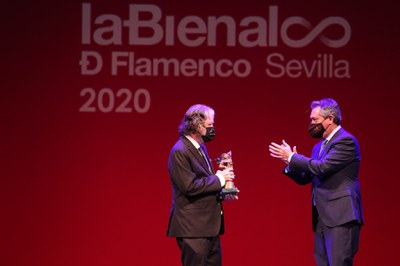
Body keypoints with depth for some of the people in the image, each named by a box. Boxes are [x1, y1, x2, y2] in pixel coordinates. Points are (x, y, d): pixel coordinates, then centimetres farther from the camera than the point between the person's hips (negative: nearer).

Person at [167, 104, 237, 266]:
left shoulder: (200, 147, 14)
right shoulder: (180, 152, -16)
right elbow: (189, 186, -22)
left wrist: (222, 193, 7)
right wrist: (219, 179, -14)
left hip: (209, 225, 9)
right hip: (192, 227, -9)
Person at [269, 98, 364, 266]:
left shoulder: (346, 141, -9)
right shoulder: (319, 146, 19)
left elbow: (322, 167, -19)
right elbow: (304, 178, 19)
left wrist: (291, 157, -10)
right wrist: (291, 163, 0)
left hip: (341, 216, -9)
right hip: (322, 218, 9)